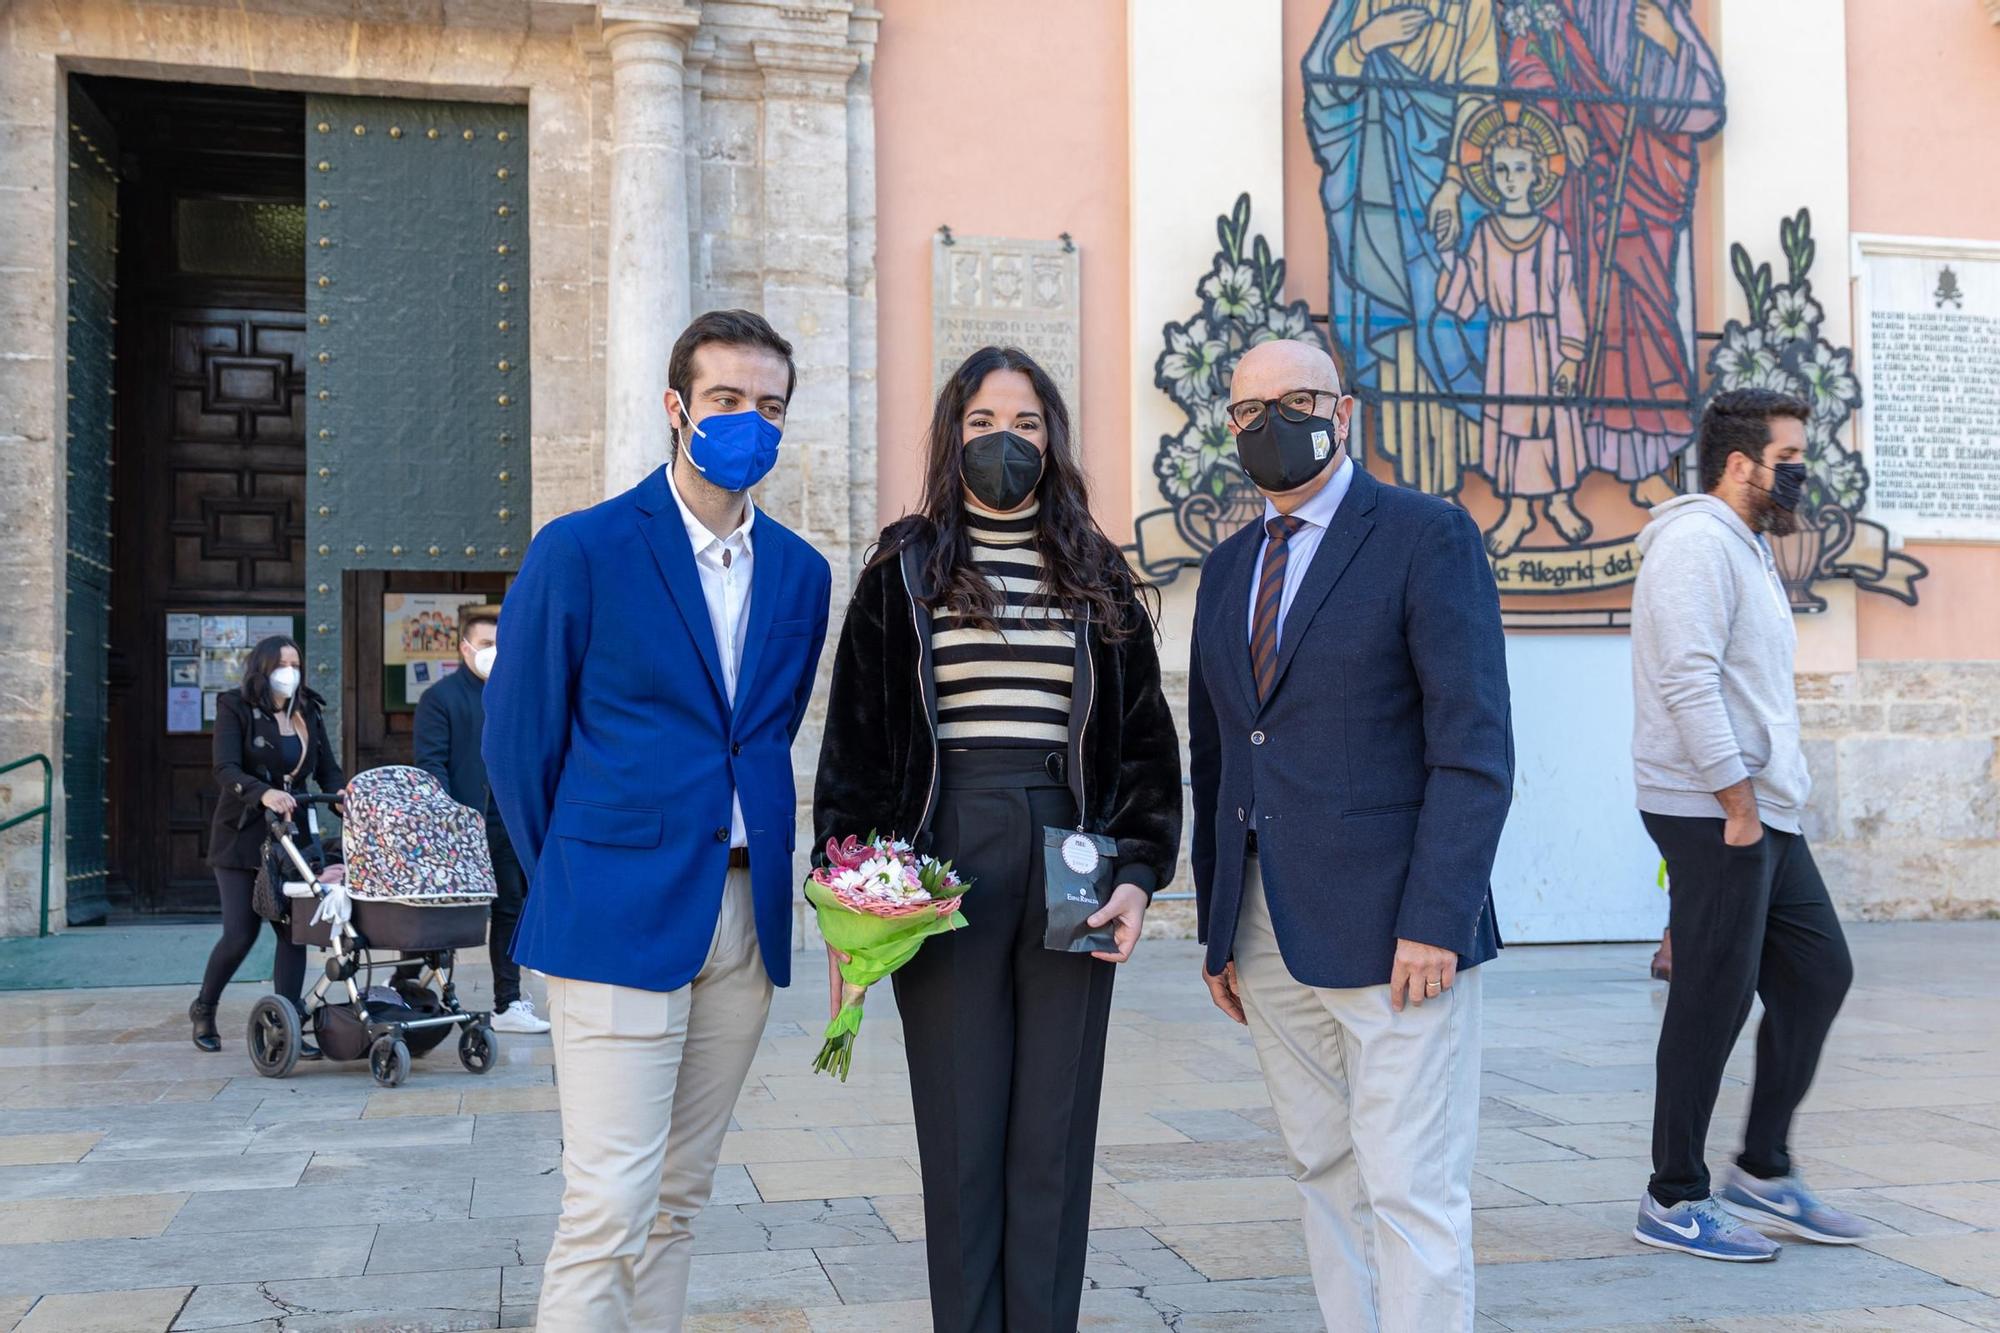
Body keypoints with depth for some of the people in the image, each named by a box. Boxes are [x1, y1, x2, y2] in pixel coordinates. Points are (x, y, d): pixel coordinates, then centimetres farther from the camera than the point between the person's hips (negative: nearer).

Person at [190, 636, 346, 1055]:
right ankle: (203, 1010, 21)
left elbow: (328, 770, 9)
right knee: (241, 933, -4)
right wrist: (263, 793, -36)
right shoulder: (235, 710, -5)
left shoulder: (309, 714, 11)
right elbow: (226, 771, -18)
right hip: (242, 836, -4)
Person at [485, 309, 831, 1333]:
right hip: (621, 919, -5)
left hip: (747, 915, 5)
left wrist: (755, 861, 11)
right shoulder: (580, 549, -5)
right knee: (608, 1205, -8)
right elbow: (517, 738, 0)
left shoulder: (800, 573, 11)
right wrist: (571, 882, 5)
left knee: (677, 1199, 12)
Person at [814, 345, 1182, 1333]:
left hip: (1069, 865, 1)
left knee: (1054, 1131, 5)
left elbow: (1143, 738, 10)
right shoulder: (903, 572, 6)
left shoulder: (1098, 576, 10)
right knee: (960, 1128, 4)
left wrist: (1138, 871, -1)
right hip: (944, 860, -1)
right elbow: (855, 734, 5)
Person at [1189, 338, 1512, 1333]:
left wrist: (1434, 918, -17)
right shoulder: (1227, 570, 15)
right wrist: (1216, 924, 13)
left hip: (1390, 930, -6)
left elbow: (1475, 748, -10)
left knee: (1411, 1192, -4)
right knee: (1326, 1176, 13)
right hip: (1268, 935, 6)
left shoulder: (1428, 536, -4)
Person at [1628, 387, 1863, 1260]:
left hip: (1764, 814, 10)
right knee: (1712, 1007, -4)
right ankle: (1674, 1202, 7)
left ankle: (1765, 1170, 23)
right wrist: (1738, 803, -20)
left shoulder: (1748, 548, 20)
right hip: (1715, 816, -10)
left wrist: (1766, 802, 14)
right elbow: (1689, 684, -22)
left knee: (1817, 975, 13)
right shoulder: (1698, 544, -13)